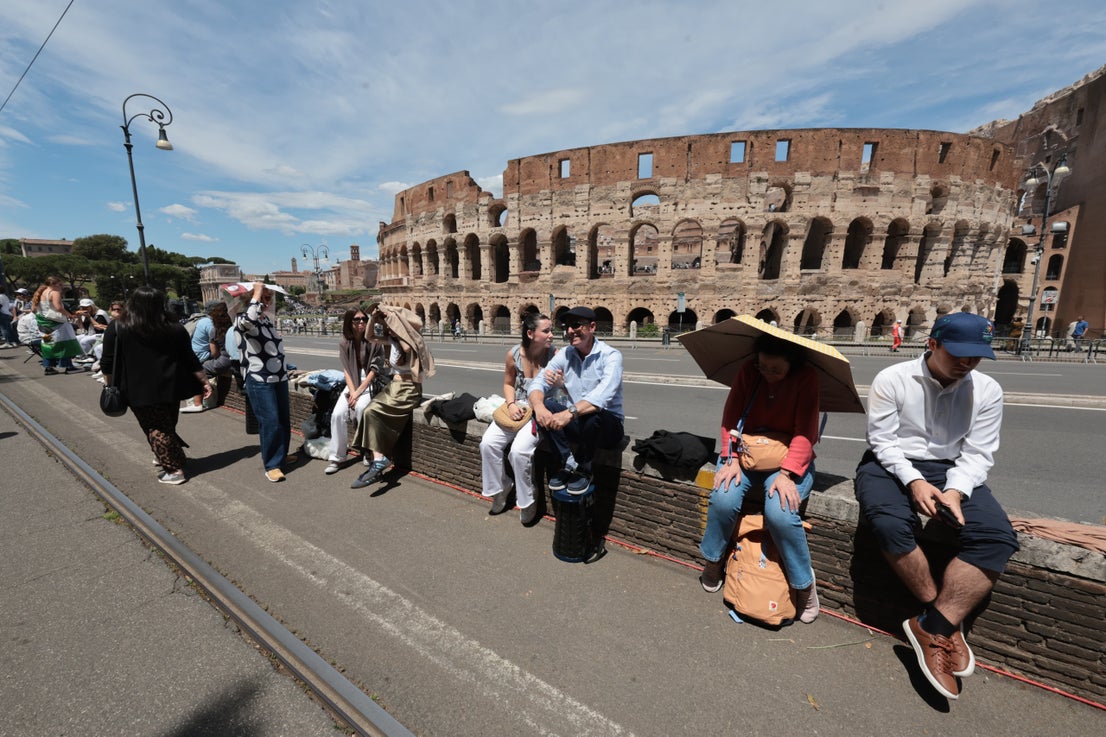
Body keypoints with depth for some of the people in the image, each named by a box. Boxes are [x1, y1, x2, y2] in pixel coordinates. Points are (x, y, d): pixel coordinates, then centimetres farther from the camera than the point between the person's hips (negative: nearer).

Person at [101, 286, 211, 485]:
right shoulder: (175, 328, -2)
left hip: (140, 390, -2)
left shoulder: (117, 328, -7)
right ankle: (163, 455, 39)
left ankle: (174, 469, 7)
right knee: (168, 425, 21)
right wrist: (204, 382, 6)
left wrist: (109, 385, 9)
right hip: (170, 387, 3)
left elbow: (108, 363, -4)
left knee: (156, 429, 6)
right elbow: (191, 360, 0)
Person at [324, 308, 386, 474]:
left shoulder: (374, 343, -8)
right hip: (352, 384, 4)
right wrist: (352, 391, -13)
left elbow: (373, 371, -10)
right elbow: (346, 370, 1)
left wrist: (358, 392, -15)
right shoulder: (345, 344, 3)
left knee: (360, 407, -31)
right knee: (337, 414, -18)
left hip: (370, 384, -4)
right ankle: (336, 457, -6)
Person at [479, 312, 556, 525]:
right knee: (488, 443, -13)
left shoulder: (555, 355, -17)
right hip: (517, 409, 4)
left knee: (519, 450, -26)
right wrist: (511, 404, -8)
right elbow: (508, 384, 9)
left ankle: (528, 500, 0)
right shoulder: (513, 354, -8)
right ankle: (499, 488, 13)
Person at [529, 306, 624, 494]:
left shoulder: (611, 356, -15)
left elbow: (603, 395, -33)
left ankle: (583, 470, -10)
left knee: (592, 413, -36)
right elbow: (538, 384, -10)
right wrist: (539, 406, -32)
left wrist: (570, 413, -46)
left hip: (607, 426, -4)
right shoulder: (564, 354, -1)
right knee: (547, 404, -20)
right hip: (576, 425, 4)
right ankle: (569, 464, -14)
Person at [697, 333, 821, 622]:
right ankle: (713, 560, 5)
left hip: (789, 459, -1)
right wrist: (731, 459, -17)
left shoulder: (807, 377, -9)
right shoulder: (748, 370, -3)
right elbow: (730, 419, -5)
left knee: (780, 513, -29)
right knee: (723, 500, -26)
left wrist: (786, 474, -27)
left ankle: (804, 582, 1)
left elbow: (805, 433, -16)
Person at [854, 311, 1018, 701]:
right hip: (890, 464, -3)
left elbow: (977, 453, -1)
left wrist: (955, 491, -19)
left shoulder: (987, 390, 3)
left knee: (997, 536, -23)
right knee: (890, 524, -32)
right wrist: (913, 481, -22)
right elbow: (882, 440, -9)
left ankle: (931, 626, -17)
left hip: (951, 470, 4)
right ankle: (945, 620, -8)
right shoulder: (891, 379, -7)